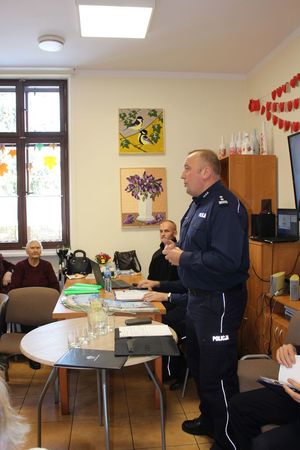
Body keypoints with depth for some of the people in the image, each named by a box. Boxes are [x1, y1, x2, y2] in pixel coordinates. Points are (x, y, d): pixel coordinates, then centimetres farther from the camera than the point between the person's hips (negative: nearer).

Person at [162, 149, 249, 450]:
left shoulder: (224, 206, -21)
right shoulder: (198, 203, 11)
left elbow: (226, 260, -31)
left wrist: (183, 258, -20)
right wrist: (176, 249, 2)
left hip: (219, 301, -10)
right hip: (197, 297, 11)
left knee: (217, 374, 0)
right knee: (198, 365, 23)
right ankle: (208, 420, 43)